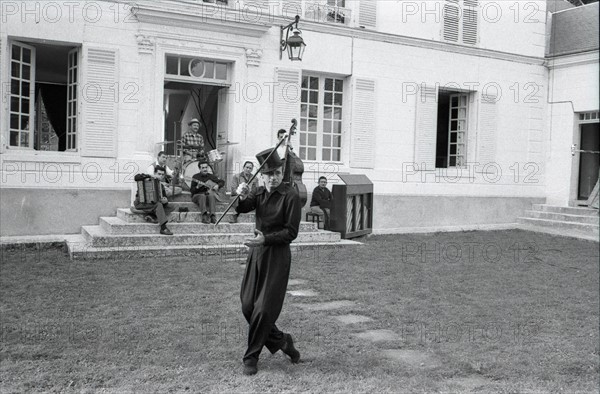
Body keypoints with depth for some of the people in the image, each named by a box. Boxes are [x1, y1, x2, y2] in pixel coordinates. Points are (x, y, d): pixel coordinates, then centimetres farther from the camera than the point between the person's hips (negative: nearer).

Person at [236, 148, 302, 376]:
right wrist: (242, 197, -26)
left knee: (264, 309, -3)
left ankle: (251, 358, 13)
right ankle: (281, 341, 26)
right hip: (257, 253, 7)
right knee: (248, 306, 6)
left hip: (277, 256, -7)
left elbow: (291, 232, -12)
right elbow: (243, 209, -5)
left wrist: (265, 239, -22)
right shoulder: (261, 193, 10)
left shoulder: (290, 196, -9)